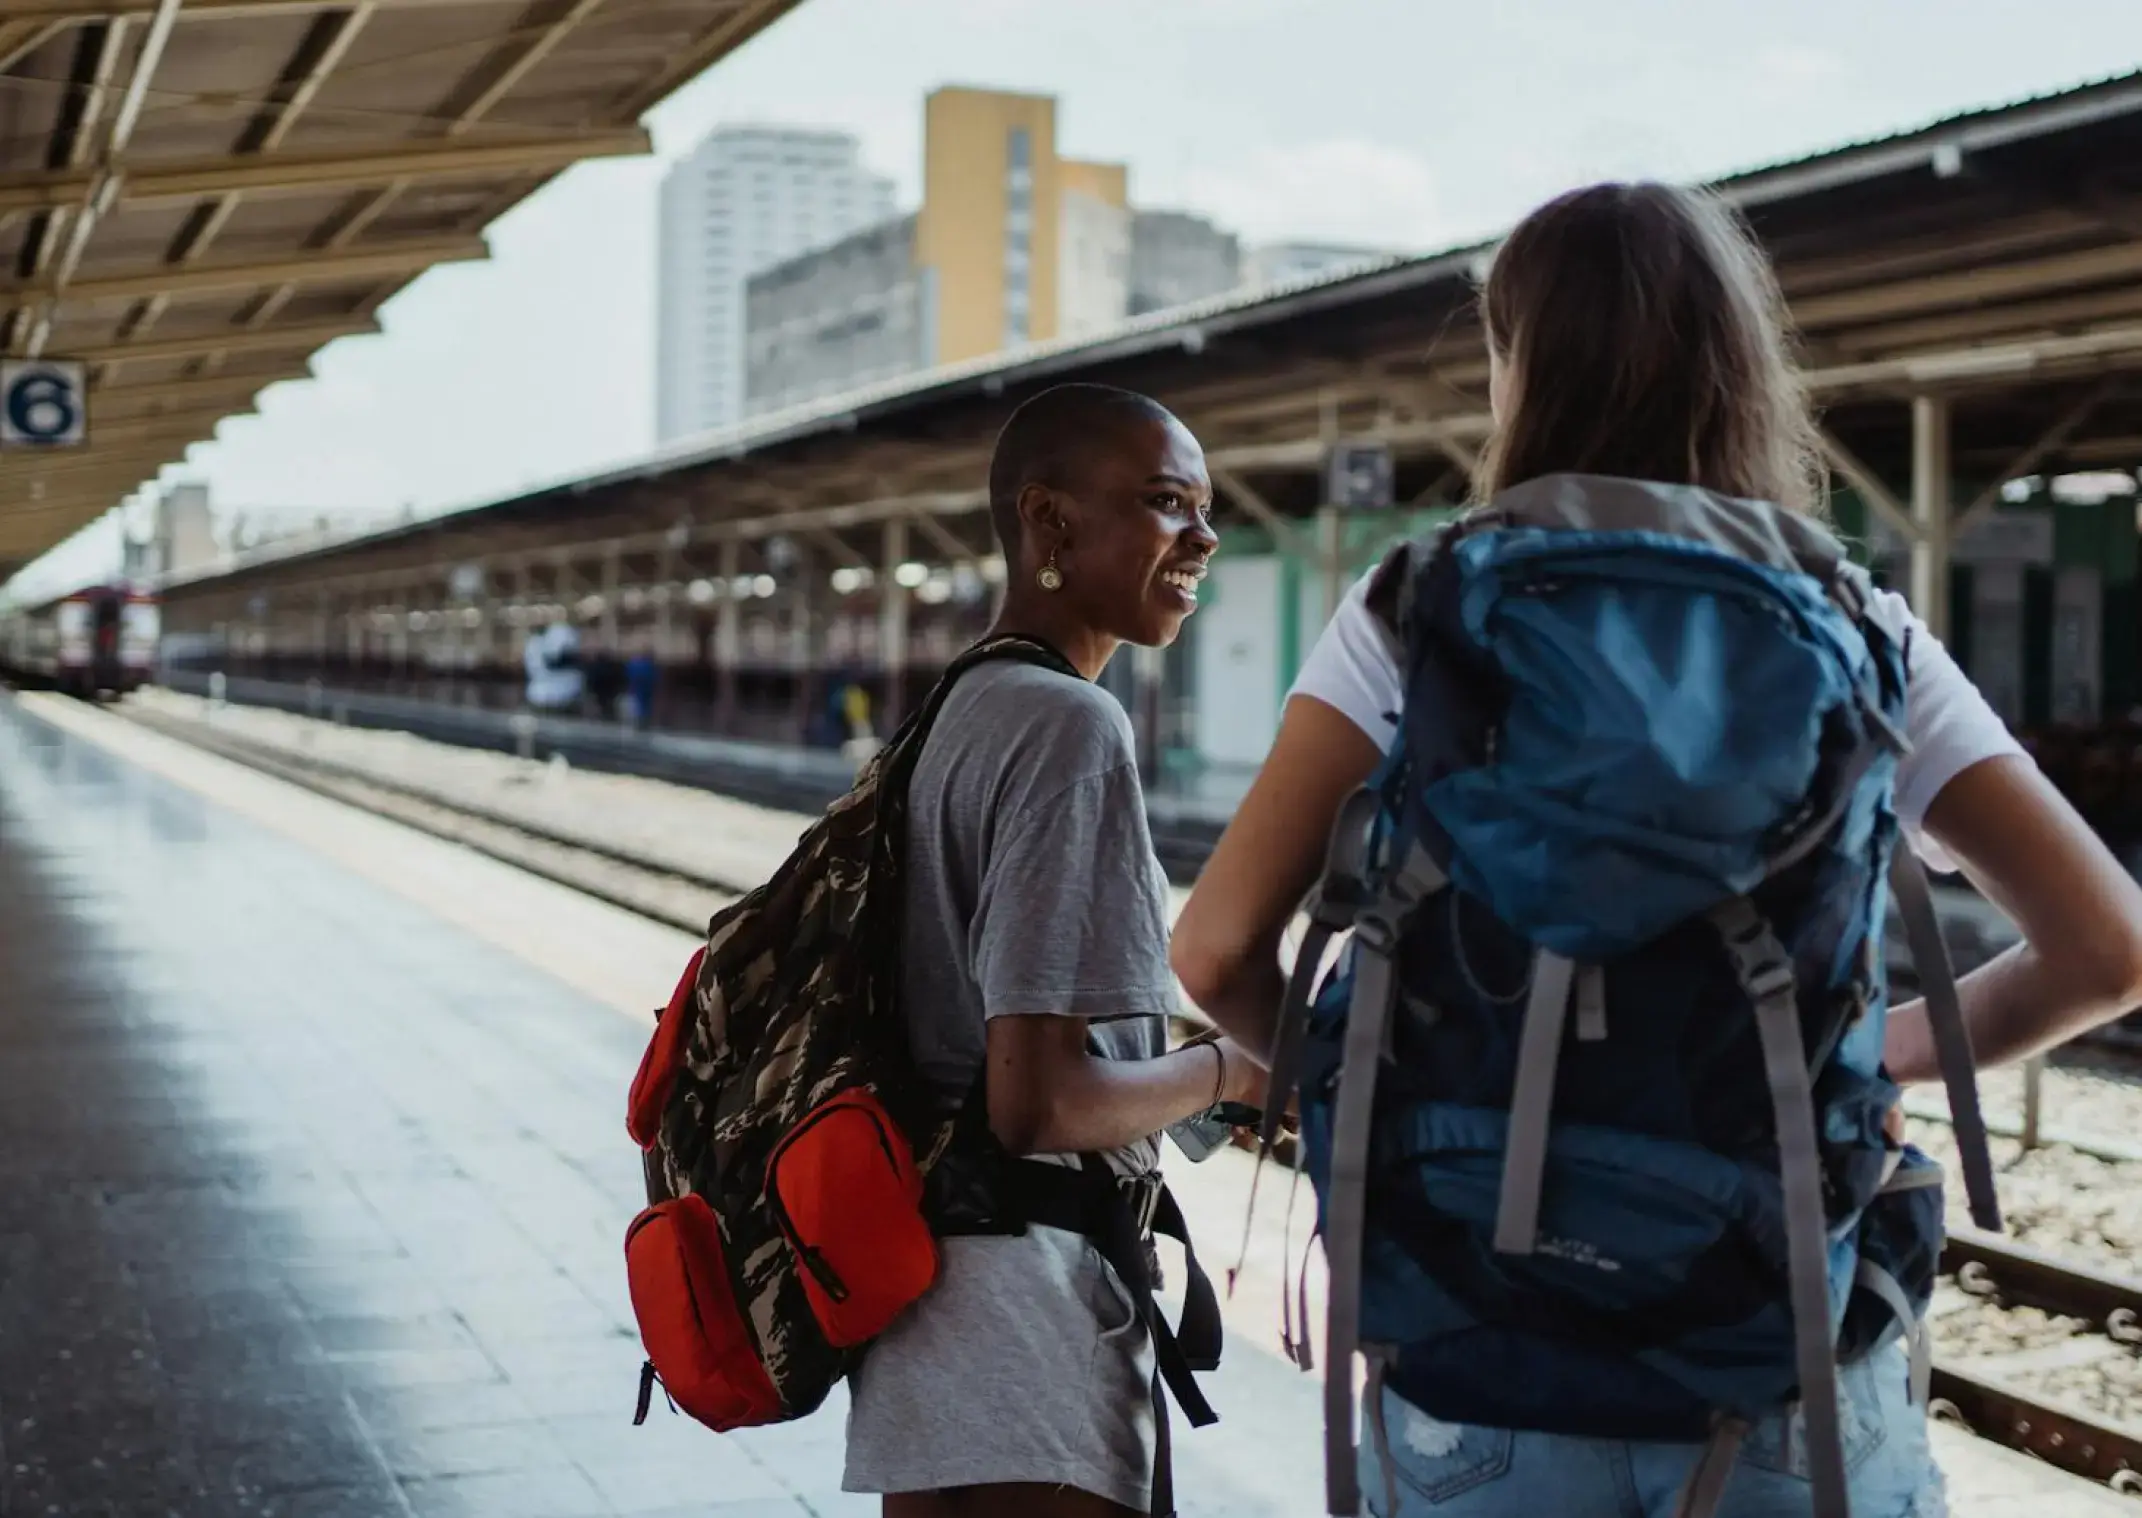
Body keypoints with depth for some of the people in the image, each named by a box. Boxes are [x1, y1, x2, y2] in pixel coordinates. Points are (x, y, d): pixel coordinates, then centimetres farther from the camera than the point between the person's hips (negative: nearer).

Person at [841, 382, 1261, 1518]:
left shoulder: (963, 713, 13)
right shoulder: (1071, 726, -16)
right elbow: (1038, 1099, -21)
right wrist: (1228, 1073, -7)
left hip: (929, 1283, 10)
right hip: (1025, 1331, -10)